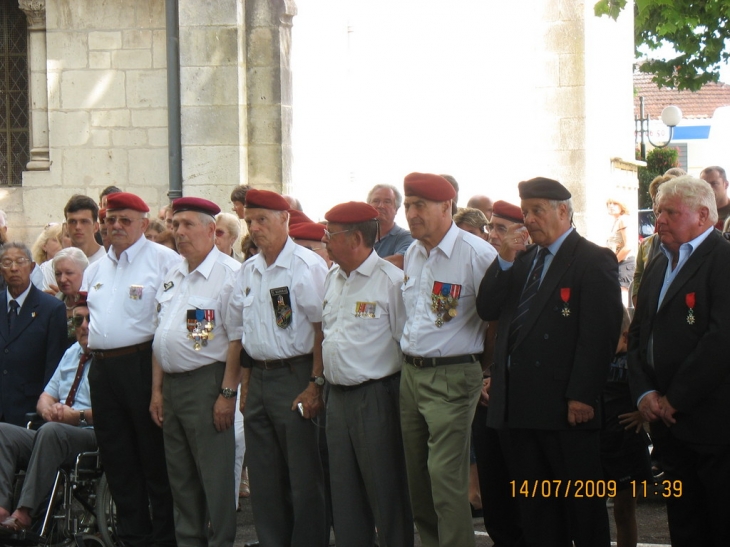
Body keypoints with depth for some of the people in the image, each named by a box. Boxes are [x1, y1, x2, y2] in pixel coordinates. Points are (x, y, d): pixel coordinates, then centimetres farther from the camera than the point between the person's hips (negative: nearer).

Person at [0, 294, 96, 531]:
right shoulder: (71, 353, 26)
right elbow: (46, 396, 27)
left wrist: (80, 415, -19)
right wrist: (48, 408, 3)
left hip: (93, 436, -8)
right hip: (52, 439, 8)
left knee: (51, 431, -37)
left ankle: (24, 513, -39)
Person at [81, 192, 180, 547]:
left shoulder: (164, 260, -4)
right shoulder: (96, 270, 19)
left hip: (143, 366, -7)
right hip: (102, 368, 7)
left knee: (156, 460, -3)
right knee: (117, 460, 11)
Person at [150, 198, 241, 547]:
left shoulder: (230, 274, -10)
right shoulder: (172, 277, 15)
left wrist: (227, 393, -19)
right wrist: (157, 390, 13)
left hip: (207, 384, -8)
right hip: (172, 385, 8)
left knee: (215, 477, -2)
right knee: (180, 477, 13)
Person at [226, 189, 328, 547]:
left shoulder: (307, 265, -8)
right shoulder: (247, 272, 13)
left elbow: (322, 328, -12)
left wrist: (316, 384, -17)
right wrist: (245, 384, 10)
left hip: (295, 379, -7)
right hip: (258, 379, 7)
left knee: (303, 478, -3)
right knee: (264, 478, 11)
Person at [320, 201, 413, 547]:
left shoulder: (391, 280, -11)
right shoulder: (332, 278, 13)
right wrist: (322, 382, 16)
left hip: (375, 398, -7)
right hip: (337, 397, 8)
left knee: (385, 490, -1)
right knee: (344, 489, 13)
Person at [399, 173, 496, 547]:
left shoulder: (477, 253, -12)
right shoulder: (412, 253, 12)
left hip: (451, 376, -8)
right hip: (410, 373, 8)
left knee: (446, 475, -11)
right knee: (417, 476, 11)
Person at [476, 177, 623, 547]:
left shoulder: (593, 260, -6)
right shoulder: (522, 260, 17)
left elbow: (600, 333, -14)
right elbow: (486, 310, 9)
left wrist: (582, 395, -20)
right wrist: (506, 259, -3)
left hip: (565, 407, -7)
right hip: (518, 405, 7)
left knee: (582, 506, 2)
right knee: (533, 508, 11)